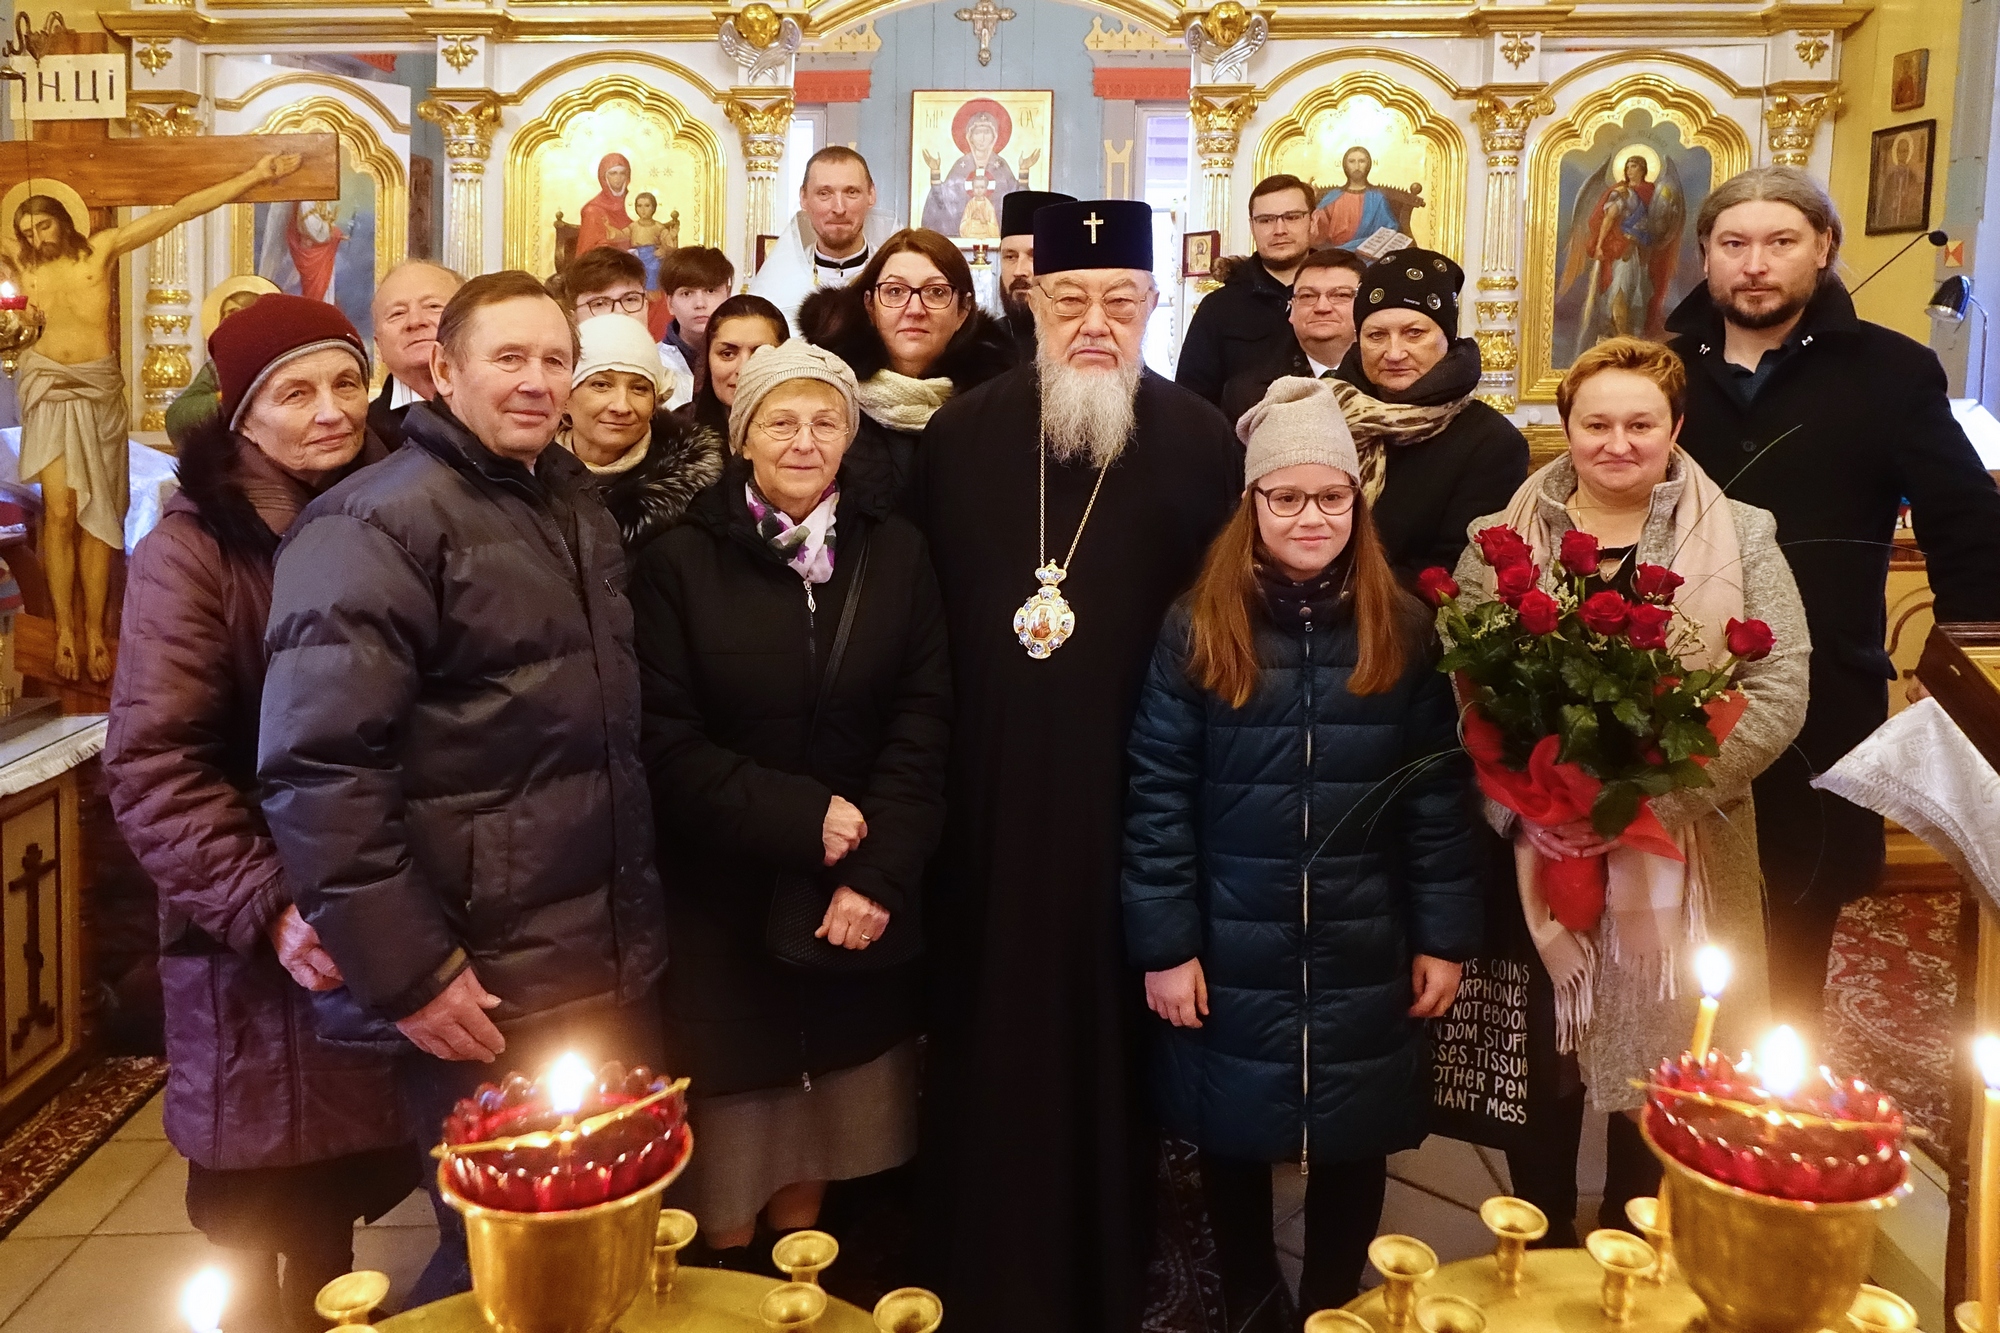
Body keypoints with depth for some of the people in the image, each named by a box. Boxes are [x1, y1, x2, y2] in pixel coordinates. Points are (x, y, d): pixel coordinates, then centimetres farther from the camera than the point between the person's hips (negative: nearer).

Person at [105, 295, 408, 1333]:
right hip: (261, 953, -4)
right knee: (254, 1226, 9)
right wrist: (263, 907, -24)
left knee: (339, 1205, 16)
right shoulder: (195, 548, -10)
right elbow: (151, 768, -15)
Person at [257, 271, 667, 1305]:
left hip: (614, 967, 7)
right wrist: (407, 972, -20)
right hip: (482, 991, -7)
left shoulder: (575, 503, 13)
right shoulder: (380, 522, -12)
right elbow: (317, 765, -20)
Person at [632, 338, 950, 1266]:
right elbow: (664, 743, -7)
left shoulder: (895, 553, 4)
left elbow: (925, 726, -1)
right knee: (731, 1141, 5)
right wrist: (799, 817, -15)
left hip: (859, 906, 2)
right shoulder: (681, 563, -3)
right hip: (724, 901, -1)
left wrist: (880, 871, -12)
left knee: (821, 1120, 9)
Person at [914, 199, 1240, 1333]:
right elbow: (933, 619, 6)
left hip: (1133, 803, -1)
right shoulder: (962, 435, 3)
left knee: (1110, 1042, 11)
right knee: (988, 1042, 12)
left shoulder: (1203, 446, -3)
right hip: (991, 802, 2)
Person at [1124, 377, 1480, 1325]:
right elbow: (1157, 797, -6)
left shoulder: (1403, 629, -1)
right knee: (1234, 1139, 15)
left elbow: (1440, 794, 1)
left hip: (1365, 956, 1)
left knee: (1354, 1144, 14)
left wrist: (1445, 937, 0)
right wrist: (1164, 943, -8)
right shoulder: (1197, 629, -5)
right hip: (1230, 955, 0)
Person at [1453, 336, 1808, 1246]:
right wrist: (1528, 806, -17)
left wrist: (1646, 797, -17)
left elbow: (1779, 692, -7)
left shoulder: (1740, 539, 1)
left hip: (1679, 864, 0)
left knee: (1657, 1065, 11)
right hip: (1532, 855, 1)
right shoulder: (1499, 543, 3)